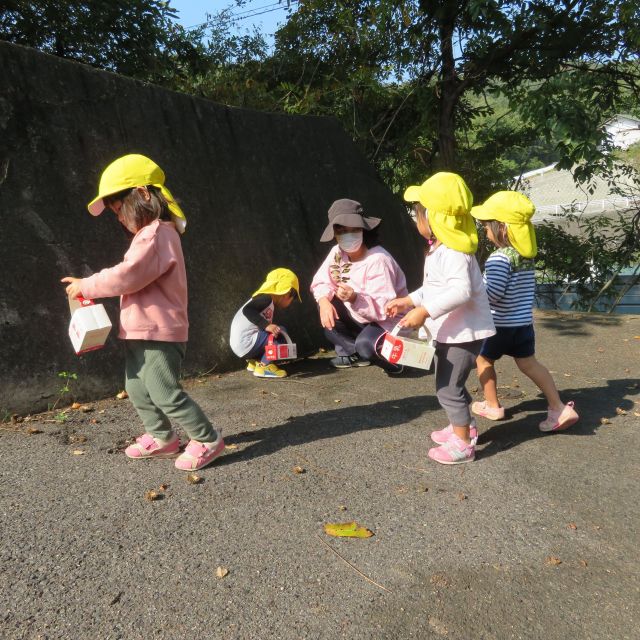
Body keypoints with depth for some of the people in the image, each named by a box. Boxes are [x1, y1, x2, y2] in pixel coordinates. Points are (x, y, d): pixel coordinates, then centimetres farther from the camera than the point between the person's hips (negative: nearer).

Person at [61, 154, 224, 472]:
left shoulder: (155, 235, -18)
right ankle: (162, 437, 31)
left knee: (165, 393, -7)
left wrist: (87, 285, -12)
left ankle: (207, 440, 5)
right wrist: (89, 285, 10)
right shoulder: (152, 234, 17)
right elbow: (130, 277, 19)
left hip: (158, 333, -11)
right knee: (138, 389, 18)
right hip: (141, 332, 11)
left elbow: (127, 276, -24)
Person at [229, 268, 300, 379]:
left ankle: (254, 361, 15)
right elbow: (247, 310, -26)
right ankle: (264, 366, -10)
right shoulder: (266, 298, -9)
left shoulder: (264, 300, 19)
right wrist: (266, 325, -31)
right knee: (281, 332, -11)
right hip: (245, 343, -10)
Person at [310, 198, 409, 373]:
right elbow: (321, 281, -2)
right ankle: (351, 353, 3)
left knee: (365, 345, -33)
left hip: (388, 322, -7)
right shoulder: (338, 252, -7)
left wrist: (354, 298, -47)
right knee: (326, 305, -8)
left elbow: (384, 308, -31)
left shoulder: (378, 260, -28)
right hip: (360, 318, 7)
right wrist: (324, 301, -24)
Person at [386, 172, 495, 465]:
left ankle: (462, 444, 11)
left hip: (463, 331, -11)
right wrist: (409, 300, 15)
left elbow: (461, 290, -35)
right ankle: (465, 426, 41)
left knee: (448, 388, -3)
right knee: (450, 383, 23)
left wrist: (424, 311, -37)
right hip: (449, 331, 11)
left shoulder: (453, 252, -23)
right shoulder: (439, 249, 11)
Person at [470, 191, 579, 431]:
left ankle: (492, 406, 25)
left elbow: (491, 294, -28)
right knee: (528, 363, 15)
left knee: (483, 359, 15)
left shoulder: (499, 258, -22)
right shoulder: (527, 255, 4)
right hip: (524, 322, 7)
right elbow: (529, 288, 13)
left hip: (500, 324, -7)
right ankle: (559, 408, 10)